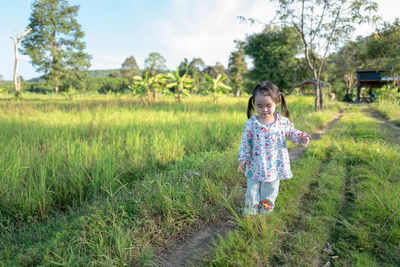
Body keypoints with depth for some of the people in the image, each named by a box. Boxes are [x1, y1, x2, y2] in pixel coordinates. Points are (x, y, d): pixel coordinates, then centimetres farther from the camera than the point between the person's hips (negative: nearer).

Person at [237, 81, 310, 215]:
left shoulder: (283, 121, -6)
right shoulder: (251, 123, -10)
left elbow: (291, 132, 11)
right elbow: (245, 143, -2)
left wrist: (301, 136, -9)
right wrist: (243, 159, -4)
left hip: (274, 168, 1)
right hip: (255, 168, -1)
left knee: (269, 198, 16)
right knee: (252, 195, 10)